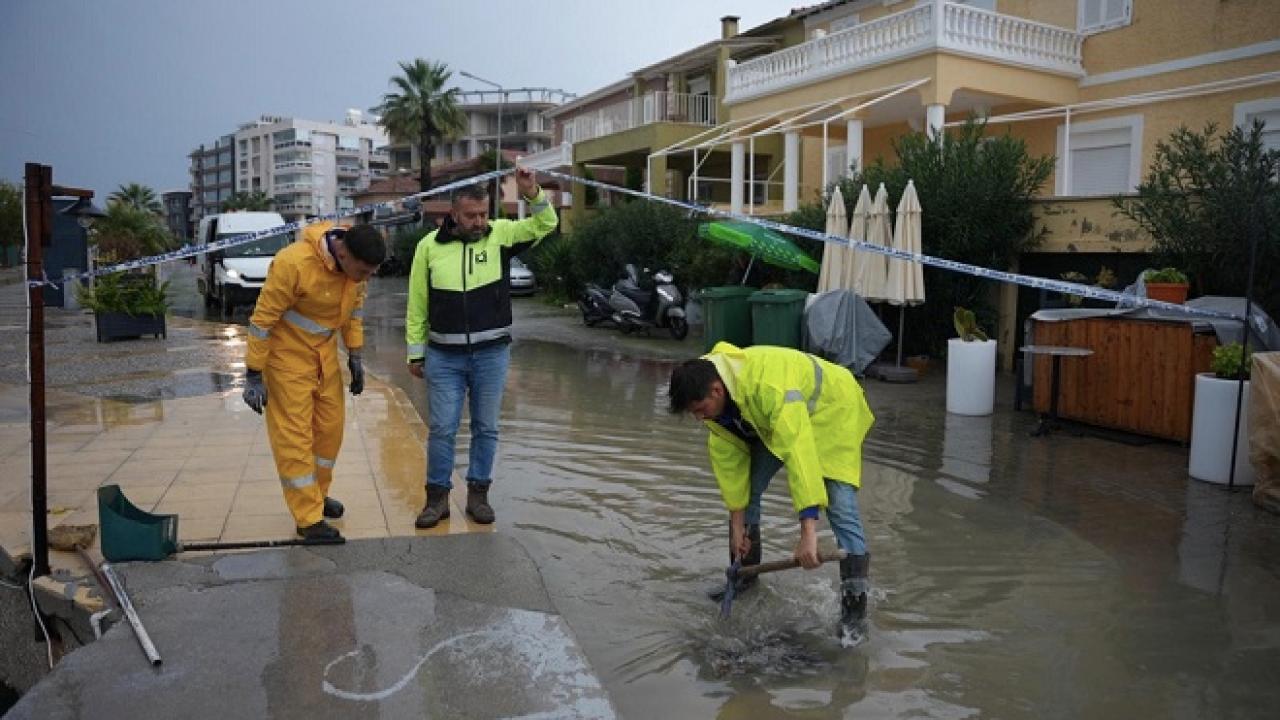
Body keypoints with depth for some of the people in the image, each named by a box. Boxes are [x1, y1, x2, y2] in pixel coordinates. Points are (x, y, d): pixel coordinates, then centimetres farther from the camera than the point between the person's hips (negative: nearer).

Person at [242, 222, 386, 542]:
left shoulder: (355, 260, -11)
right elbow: (263, 318, -22)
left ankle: (316, 495, 34)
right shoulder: (293, 263, -30)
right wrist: (254, 374, -17)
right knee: (294, 436, -2)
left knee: (330, 428, 13)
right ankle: (309, 519, 7)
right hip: (288, 356, -6)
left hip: (325, 354, 7)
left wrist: (354, 354, 8)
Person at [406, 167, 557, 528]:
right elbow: (417, 305, 5)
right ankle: (438, 497, 17)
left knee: (486, 428, 9)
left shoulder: (501, 233, -1)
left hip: (492, 353, 1)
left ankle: (478, 493, 23)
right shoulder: (429, 245, -1)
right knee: (441, 428, 3)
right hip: (444, 355, 0)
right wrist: (415, 352, 7)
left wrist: (532, 192, -24)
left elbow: (545, 224, -6)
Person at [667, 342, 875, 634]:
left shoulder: (770, 386, -44)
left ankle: (855, 605, -10)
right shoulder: (713, 395, -19)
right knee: (747, 491, 4)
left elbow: (798, 453, -50)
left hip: (831, 406, -7)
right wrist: (737, 523, -7)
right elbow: (727, 457, -10)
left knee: (839, 505, -18)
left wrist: (808, 532, -53)